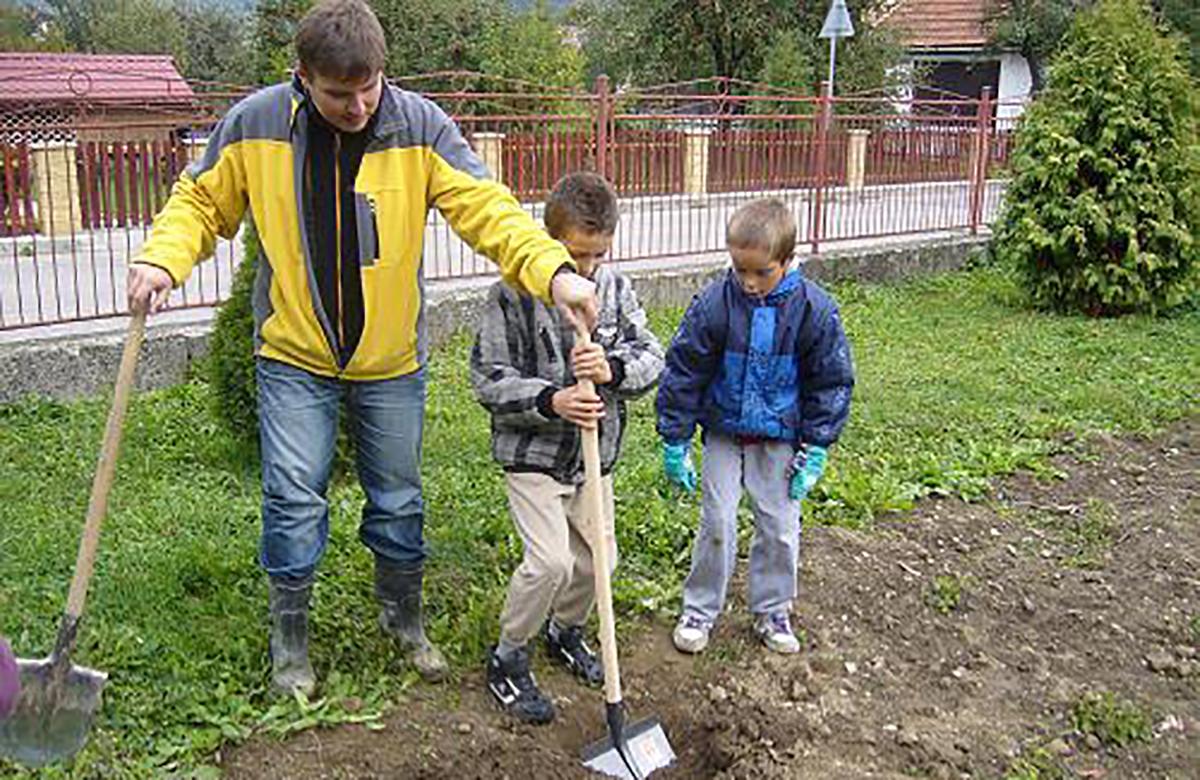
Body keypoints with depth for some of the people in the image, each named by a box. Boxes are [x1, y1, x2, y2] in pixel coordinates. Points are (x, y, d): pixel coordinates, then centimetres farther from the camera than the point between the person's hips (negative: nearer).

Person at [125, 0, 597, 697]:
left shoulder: (420, 126, -12)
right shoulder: (255, 124, -10)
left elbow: (487, 208, -18)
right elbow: (202, 201, 3)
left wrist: (554, 270, -34)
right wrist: (162, 259, -16)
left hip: (392, 356, 1)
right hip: (294, 355, 0)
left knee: (399, 499, 14)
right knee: (294, 500, 1)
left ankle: (405, 618, 37)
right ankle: (291, 638, 24)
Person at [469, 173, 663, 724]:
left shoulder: (615, 287, -1)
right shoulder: (513, 295, -15)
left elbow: (651, 357, -5)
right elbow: (489, 379, -15)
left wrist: (613, 369, -27)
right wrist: (551, 401, -29)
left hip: (595, 454, 6)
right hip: (532, 456, -5)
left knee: (596, 558, 14)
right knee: (550, 562, -15)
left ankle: (564, 631, 43)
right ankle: (507, 659, 9)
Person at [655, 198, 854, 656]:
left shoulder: (814, 309, -15)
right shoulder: (714, 303, -17)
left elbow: (831, 382, -3)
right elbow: (682, 373, -9)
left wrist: (816, 450, -5)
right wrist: (675, 442, -7)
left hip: (780, 437, 1)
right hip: (723, 433, 0)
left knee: (780, 526, 8)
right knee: (717, 523, 3)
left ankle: (772, 612, 27)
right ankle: (699, 610, 20)